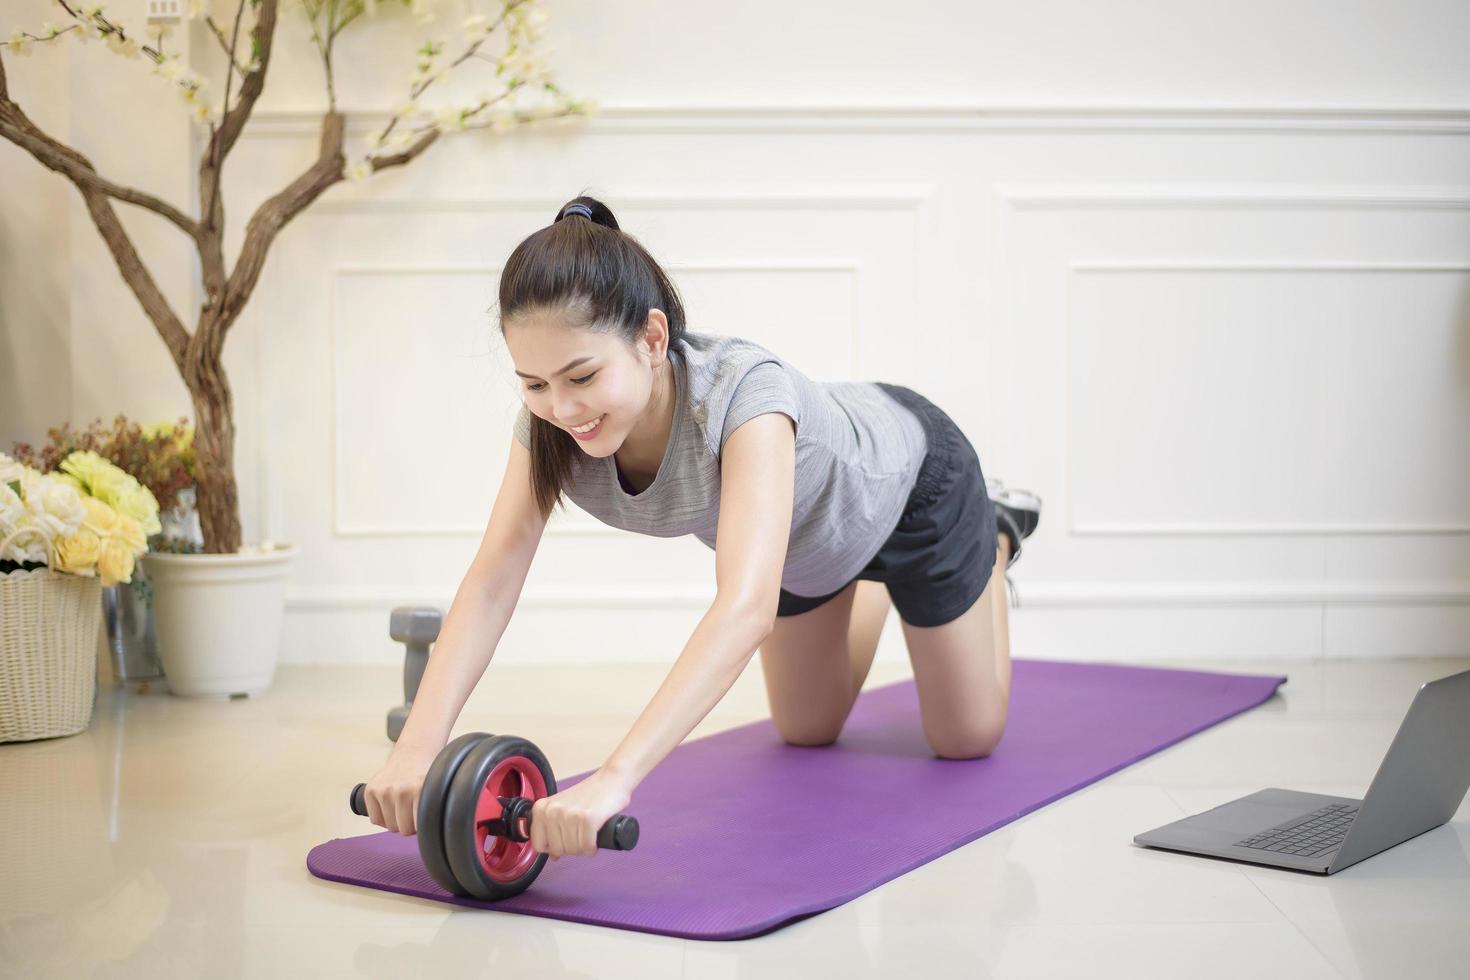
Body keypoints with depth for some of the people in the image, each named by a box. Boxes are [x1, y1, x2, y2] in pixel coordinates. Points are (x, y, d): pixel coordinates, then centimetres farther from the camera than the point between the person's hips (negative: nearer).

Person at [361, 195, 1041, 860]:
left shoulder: (743, 391, -49)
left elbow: (747, 607, -60)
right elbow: (492, 580, -35)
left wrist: (615, 777, -71)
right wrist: (417, 747, -51)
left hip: (907, 476, -5)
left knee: (966, 740, 13)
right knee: (807, 732, 24)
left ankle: (994, 535, 36)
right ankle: (874, 580, 50)